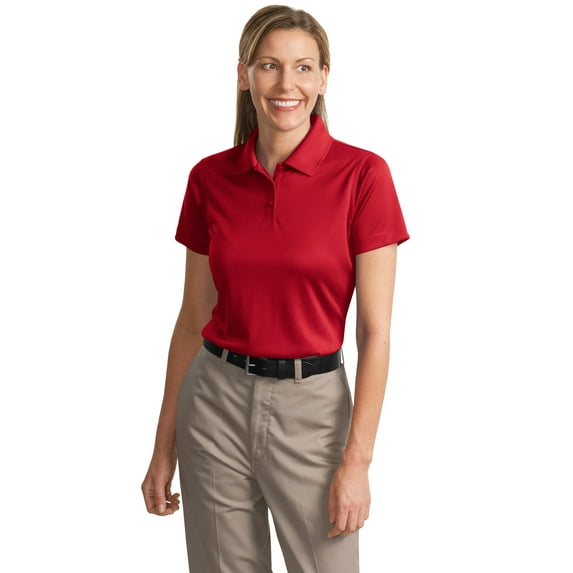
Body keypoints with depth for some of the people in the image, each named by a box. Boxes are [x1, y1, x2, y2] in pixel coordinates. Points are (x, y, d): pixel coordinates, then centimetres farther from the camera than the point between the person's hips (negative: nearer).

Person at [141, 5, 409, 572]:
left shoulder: (361, 174, -9)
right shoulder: (210, 178, 1)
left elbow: (375, 330, -9)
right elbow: (193, 316, 7)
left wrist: (357, 460, -13)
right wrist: (164, 445, 8)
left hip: (312, 405, -2)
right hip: (216, 402, 3)